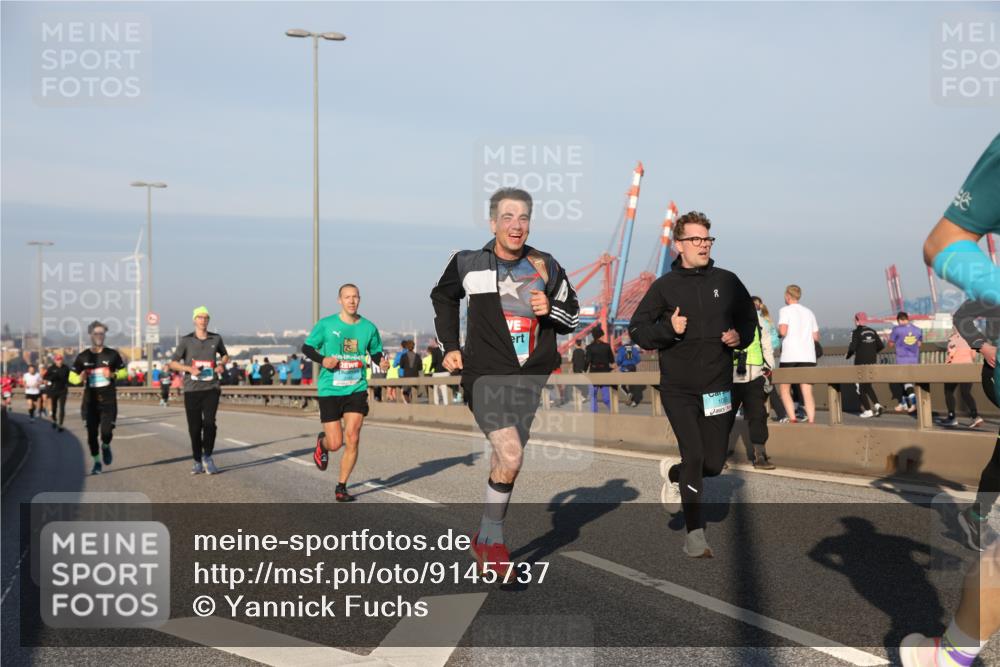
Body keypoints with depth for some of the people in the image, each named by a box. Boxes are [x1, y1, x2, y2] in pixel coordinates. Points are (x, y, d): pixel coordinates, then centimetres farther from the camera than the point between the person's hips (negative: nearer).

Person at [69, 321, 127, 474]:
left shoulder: (112, 354, 1)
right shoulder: (83, 357, 3)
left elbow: (124, 372, 9)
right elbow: (72, 377, 9)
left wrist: (113, 375, -13)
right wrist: (80, 378, -15)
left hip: (108, 400, -1)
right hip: (90, 400, 1)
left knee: (106, 432, -12)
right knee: (92, 434, 2)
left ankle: (106, 446, 23)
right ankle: (97, 462, 20)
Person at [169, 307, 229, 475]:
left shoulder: (216, 339, 8)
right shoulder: (186, 341, 2)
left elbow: (225, 355, 25)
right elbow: (173, 363, 3)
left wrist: (222, 363, 2)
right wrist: (190, 369, -14)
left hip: (211, 388, 0)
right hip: (192, 389, 0)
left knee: (209, 422, -14)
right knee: (194, 427, 3)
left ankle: (207, 456, 3)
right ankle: (198, 461, 15)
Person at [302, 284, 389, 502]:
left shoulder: (369, 327, 4)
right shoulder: (326, 325, -3)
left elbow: (375, 352, 17)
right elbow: (306, 347, 4)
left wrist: (382, 362, -6)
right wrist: (322, 360, -15)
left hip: (357, 389, 2)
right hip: (330, 390, -2)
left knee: (352, 439, -9)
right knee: (335, 444, -2)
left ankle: (341, 486, 6)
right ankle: (322, 442, 37)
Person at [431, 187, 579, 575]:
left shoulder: (546, 266, 5)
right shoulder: (468, 263, 0)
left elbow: (572, 317, 15)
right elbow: (443, 297, 20)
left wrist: (550, 309, -7)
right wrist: (450, 346, 12)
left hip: (533, 378, 4)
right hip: (486, 374, -4)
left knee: (505, 464, 11)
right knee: (510, 456, -20)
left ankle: (487, 540, 27)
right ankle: (492, 540, -4)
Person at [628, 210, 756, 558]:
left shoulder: (727, 281, 5)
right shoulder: (664, 286, 0)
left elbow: (749, 317, 17)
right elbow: (636, 329, 2)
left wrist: (741, 336, -4)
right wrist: (667, 329, -16)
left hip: (718, 386, 3)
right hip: (678, 388, -3)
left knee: (714, 463, 5)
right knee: (694, 456, -12)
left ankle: (673, 472, 39)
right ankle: (695, 535, -1)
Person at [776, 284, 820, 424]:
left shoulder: (785, 310, -1)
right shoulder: (808, 312, 16)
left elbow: (783, 331, -15)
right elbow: (816, 337, 13)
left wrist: (777, 333, 7)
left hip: (790, 356, -4)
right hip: (808, 356, 4)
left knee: (784, 388, 8)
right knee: (807, 391, 2)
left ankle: (792, 419, -5)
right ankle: (811, 421, -8)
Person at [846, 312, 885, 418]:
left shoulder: (856, 332, -10)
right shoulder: (872, 331, 8)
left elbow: (852, 347, -19)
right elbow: (881, 345, 9)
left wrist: (848, 356, 0)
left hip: (861, 363, -6)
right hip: (872, 362, 6)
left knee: (861, 387, 4)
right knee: (867, 386, 19)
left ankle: (868, 410, 0)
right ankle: (877, 404, 2)